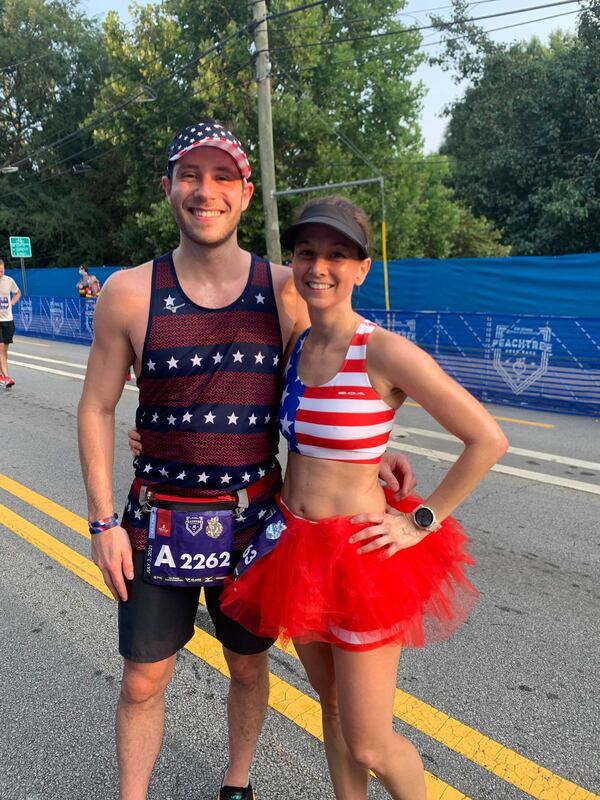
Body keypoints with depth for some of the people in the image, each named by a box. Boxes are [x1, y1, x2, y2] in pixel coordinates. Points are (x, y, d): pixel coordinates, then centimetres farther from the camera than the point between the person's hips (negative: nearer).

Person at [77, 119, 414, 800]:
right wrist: (103, 522, -4)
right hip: (159, 518, 0)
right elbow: (97, 408, -1)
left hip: (254, 516, 1)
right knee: (142, 681, 12)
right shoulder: (128, 293, -7)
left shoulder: (284, 291, -5)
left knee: (248, 667, 19)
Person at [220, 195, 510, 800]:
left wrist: (423, 522, -13)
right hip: (292, 546, 6)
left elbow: (487, 440, -16)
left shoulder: (385, 353, -18)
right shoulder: (294, 347, 2)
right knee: (332, 705, 23)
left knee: (369, 747, 7)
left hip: (358, 557, -6)